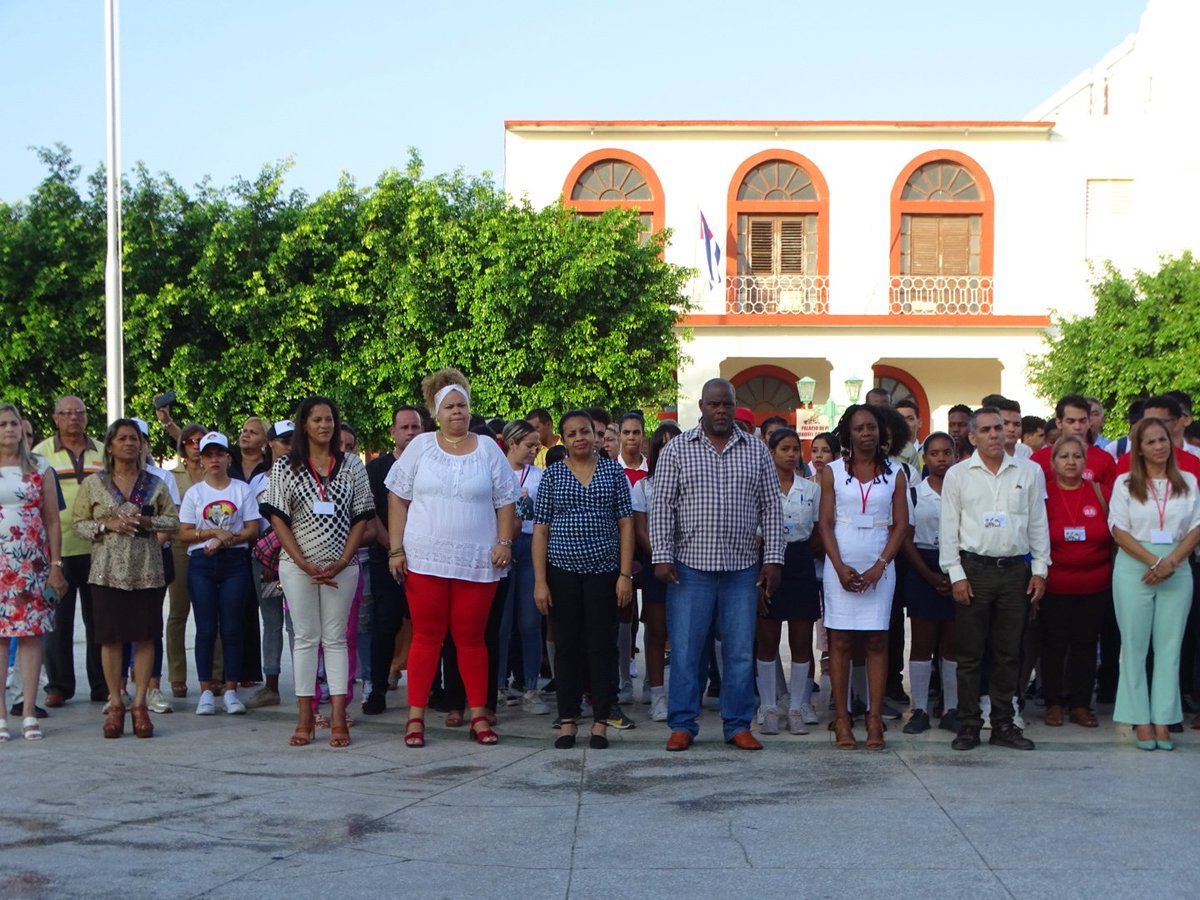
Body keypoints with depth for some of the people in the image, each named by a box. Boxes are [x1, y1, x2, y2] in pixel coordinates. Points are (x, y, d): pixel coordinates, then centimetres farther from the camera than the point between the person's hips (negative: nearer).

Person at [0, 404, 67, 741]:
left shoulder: (40, 469, 8)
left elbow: (52, 521, 7)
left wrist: (56, 567, 1)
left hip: (32, 563, 1)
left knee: (32, 634, -1)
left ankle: (29, 713, 2)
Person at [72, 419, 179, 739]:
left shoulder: (155, 484, 8)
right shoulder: (92, 484, 6)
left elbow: (173, 520, 8)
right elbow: (78, 523, 5)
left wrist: (148, 521, -10)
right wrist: (107, 525, -12)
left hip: (147, 571, 1)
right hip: (108, 571, -1)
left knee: (145, 637, 0)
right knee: (111, 637, -1)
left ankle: (140, 704, 6)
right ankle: (115, 704, 7)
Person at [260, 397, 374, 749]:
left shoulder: (352, 466, 5)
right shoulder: (285, 467, 2)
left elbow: (361, 518, 4)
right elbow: (278, 519, -2)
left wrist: (342, 563, -8)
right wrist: (305, 564, -10)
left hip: (341, 567, 1)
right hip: (297, 565, -1)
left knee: (336, 638, 2)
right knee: (305, 638, 3)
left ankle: (338, 718, 2)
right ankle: (305, 718, 7)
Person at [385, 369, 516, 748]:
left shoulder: (488, 450, 7)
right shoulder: (420, 447, 5)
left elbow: (505, 502, 8)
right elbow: (398, 499, 5)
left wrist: (504, 542, -5)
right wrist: (396, 549, -2)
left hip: (476, 562, 1)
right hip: (425, 560, 0)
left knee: (471, 638, 6)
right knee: (426, 637, 3)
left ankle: (478, 716, 13)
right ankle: (415, 717, 7)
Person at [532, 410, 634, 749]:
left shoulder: (613, 471, 5)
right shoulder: (552, 475, 4)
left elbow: (626, 524, 4)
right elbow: (540, 530, 3)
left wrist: (625, 574, -4)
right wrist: (540, 581, -4)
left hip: (604, 572, 0)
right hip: (563, 572, 0)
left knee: (602, 647, 1)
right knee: (567, 647, 4)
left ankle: (600, 723, 9)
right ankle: (568, 722, 11)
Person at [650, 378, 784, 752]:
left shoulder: (757, 451, 8)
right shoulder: (677, 450, 3)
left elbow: (771, 508, 8)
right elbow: (662, 505, 0)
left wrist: (773, 558, 1)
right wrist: (662, 556, -8)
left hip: (743, 568, 2)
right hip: (690, 566, -2)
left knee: (740, 651, 5)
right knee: (685, 649, 0)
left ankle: (738, 725, 14)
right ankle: (683, 725, 10)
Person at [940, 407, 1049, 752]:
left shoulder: (1028, 473, 8)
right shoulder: (957, 474, 2)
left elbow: (1038, 523, 11)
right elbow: (949, 528, 1)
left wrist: (1040, 569, 6)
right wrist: (956, 575, -5)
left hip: (1015, 569, 2)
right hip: (974, 568, -2)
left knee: (1008, 653, 7)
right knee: (970, 654, 1)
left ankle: (1003, 725, 15)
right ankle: (968, 725, 8)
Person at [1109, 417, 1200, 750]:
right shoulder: (1125, 483, 5)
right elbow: (1120, 531, -2)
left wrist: (1170, 562, -11)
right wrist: (1153, 561, -14)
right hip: (1134, 569, -1)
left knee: (1169, 647, 1)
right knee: (1135, 645, 0)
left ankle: (1163, 721, 4)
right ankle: (1140, 720, 4)